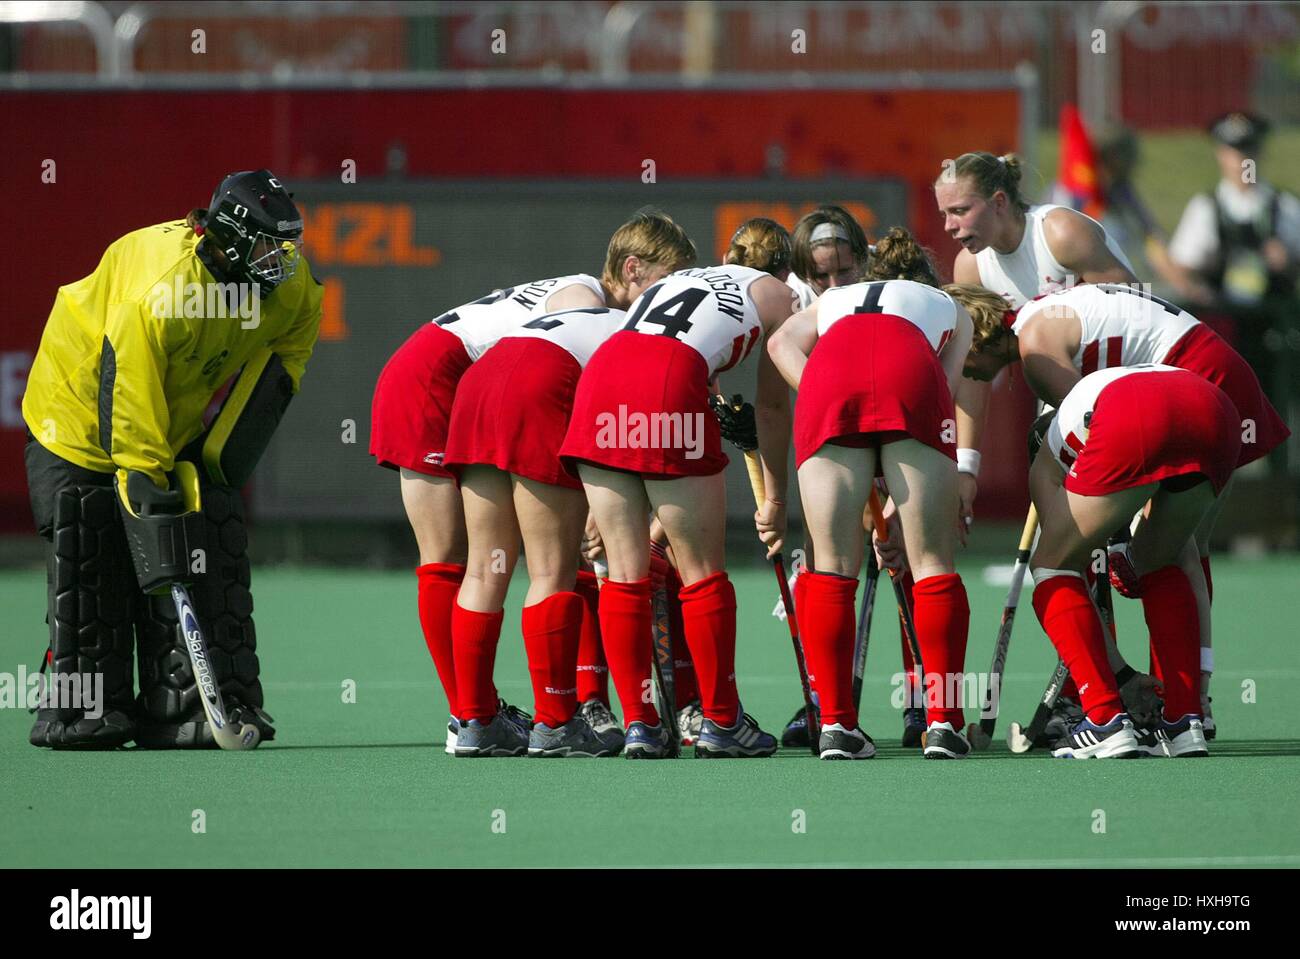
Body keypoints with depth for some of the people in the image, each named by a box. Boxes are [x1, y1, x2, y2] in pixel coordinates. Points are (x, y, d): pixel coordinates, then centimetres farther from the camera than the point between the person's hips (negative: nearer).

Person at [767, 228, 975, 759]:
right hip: (909, 371, -1)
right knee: (932, 562, 4)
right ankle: (943, 724, 0)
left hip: (829, 376, 1)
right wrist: (905, 497, 20)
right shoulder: (950, 307, 40)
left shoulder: (833, 301, 42)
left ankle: (836, 724, 2)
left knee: (832, 566, 6)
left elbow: (782, 344, 19)